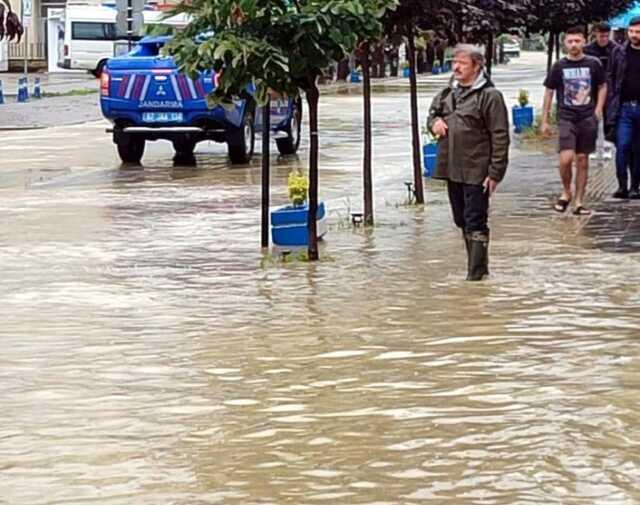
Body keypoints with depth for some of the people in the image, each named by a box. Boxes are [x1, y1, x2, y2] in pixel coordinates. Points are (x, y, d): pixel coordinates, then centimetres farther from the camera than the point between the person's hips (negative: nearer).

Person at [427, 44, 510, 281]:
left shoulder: (489, 96, -10)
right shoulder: (448, 93, 12)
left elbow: (500, 137, -12)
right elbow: (432, 112, 30)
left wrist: (495, 172, -16)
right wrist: (434, 122, 4)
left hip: (476, 171, -8)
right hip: (452, 169, 8)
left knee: (475, 221, -5)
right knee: (461, 220, 14)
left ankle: (476, 271, 1)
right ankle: (477, 264, 26)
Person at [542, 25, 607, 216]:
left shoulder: (593, 64, 3)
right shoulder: (559, 66, 1)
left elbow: (602, 87, 14)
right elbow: (549, 92, 8)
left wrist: (598, 110, 1)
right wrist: (545, 121, 7)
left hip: (588, 119, 1)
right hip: (566, 118, -1)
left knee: (582, 160, 6)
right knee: (566, 159, -15)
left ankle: (579, 202, 13)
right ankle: (566, 193, 10)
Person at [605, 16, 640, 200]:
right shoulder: (619, 52, 6)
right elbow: (610, 78, 8)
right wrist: (612, 102, -1)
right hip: (624, 107, 0)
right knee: (622, 146, -8)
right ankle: (622, 186, -3)